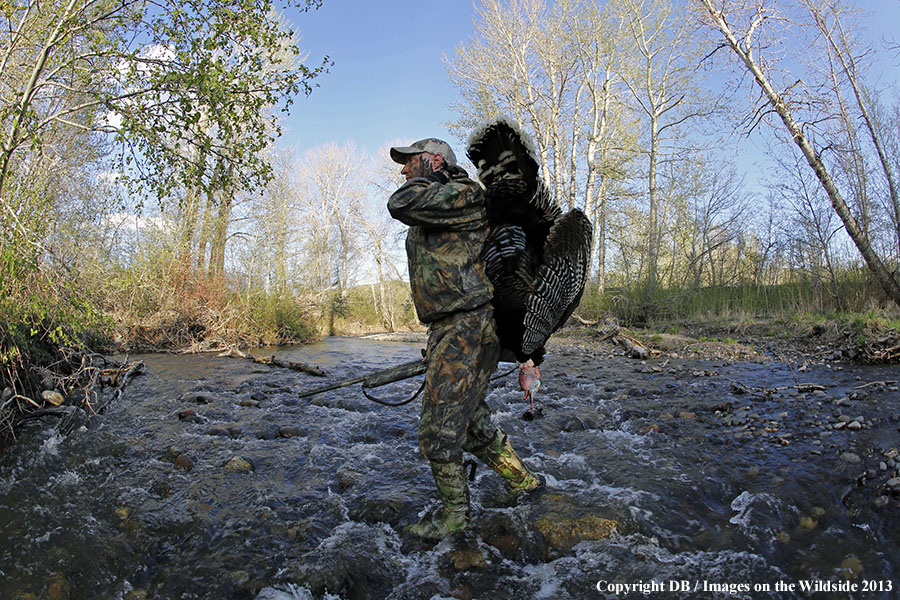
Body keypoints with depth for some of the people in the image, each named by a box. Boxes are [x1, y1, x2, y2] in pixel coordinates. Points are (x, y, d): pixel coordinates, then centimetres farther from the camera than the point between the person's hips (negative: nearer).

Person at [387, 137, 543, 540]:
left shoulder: (463, 194, -9)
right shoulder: (426, 219, 22)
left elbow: (401, 204, -24)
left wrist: (428, 178, -3)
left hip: (469, 327, -10)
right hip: (449, 329, 10)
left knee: (439, 430, -3)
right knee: (471, 420, 19)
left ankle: (455, 513, 16)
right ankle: (522, 480, 36)